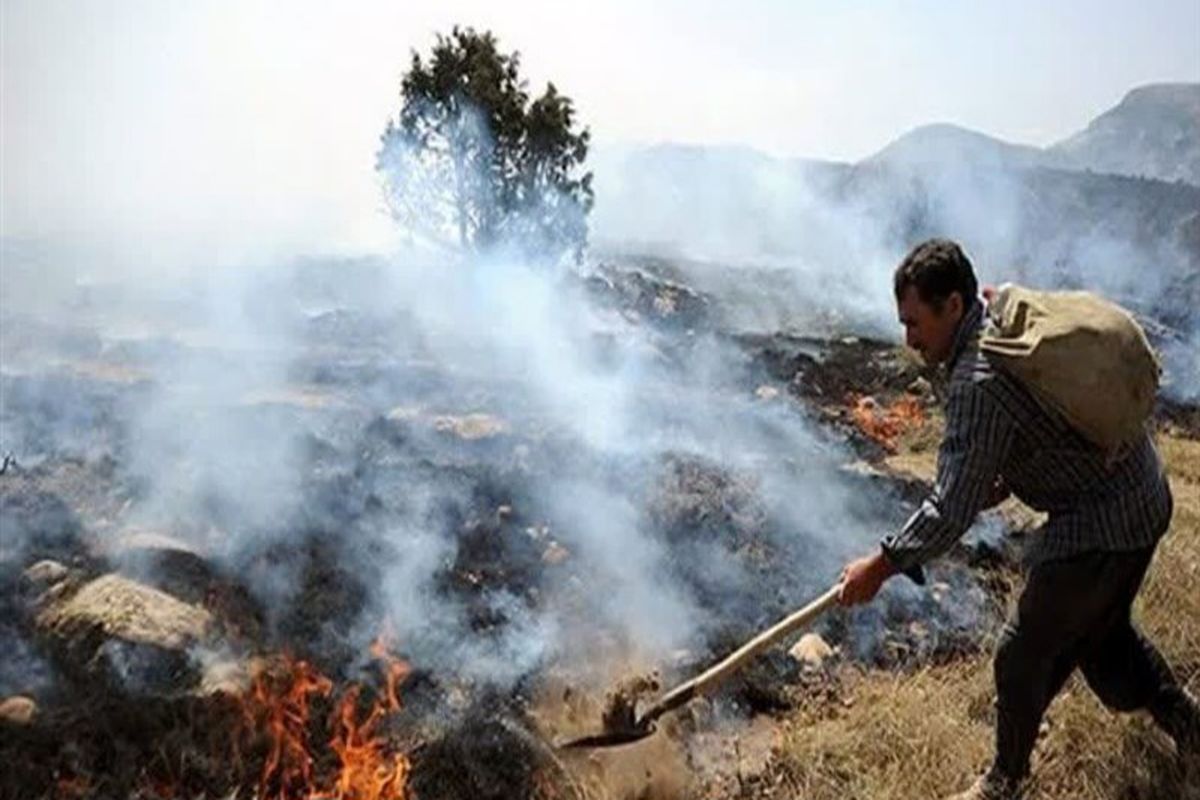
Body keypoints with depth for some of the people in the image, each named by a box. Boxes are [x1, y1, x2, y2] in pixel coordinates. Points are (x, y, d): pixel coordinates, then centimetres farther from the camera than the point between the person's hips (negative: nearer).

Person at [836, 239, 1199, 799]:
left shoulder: (979, 382, -29)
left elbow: (952, 510, -28)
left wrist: (881, 565, -20)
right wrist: (1009, 477, 9)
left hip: (1099, 529, -10)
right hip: (1142, 499, 10)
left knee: (1024, 658, 7)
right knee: (1101, 628, 29)